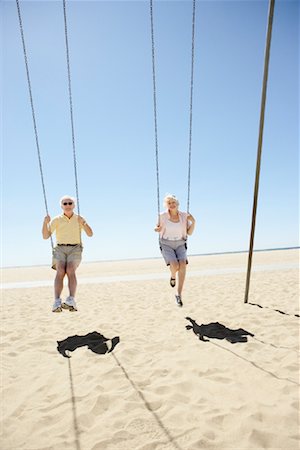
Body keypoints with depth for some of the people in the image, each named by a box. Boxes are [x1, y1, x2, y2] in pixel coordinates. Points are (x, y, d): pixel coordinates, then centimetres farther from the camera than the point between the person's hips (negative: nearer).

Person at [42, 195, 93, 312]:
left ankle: (71, 300, -40)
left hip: (75, 249, 0)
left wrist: (83, 223, -16)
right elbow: (45, 236, 4)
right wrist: (45, 223, -12)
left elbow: (90, 234, 1)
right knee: (60, 271, -27)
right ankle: (57, 303, -36)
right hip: (60, 249, 0)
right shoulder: (56, 220, 9)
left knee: (70, 271, -29)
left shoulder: (79, 219, 10)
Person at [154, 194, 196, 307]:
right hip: (166, 245, -2)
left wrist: (193, 222, -15)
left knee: (183, 265, -26)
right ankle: (173, 276, 12)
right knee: (174, 266, -28)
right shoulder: (162, 216, -9)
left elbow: (189, 232, 2)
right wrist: (157, 229, -18)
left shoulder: (184, 215, -4)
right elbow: (158, 229, 6)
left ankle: (179, 294, -16)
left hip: (180, 245, 2)